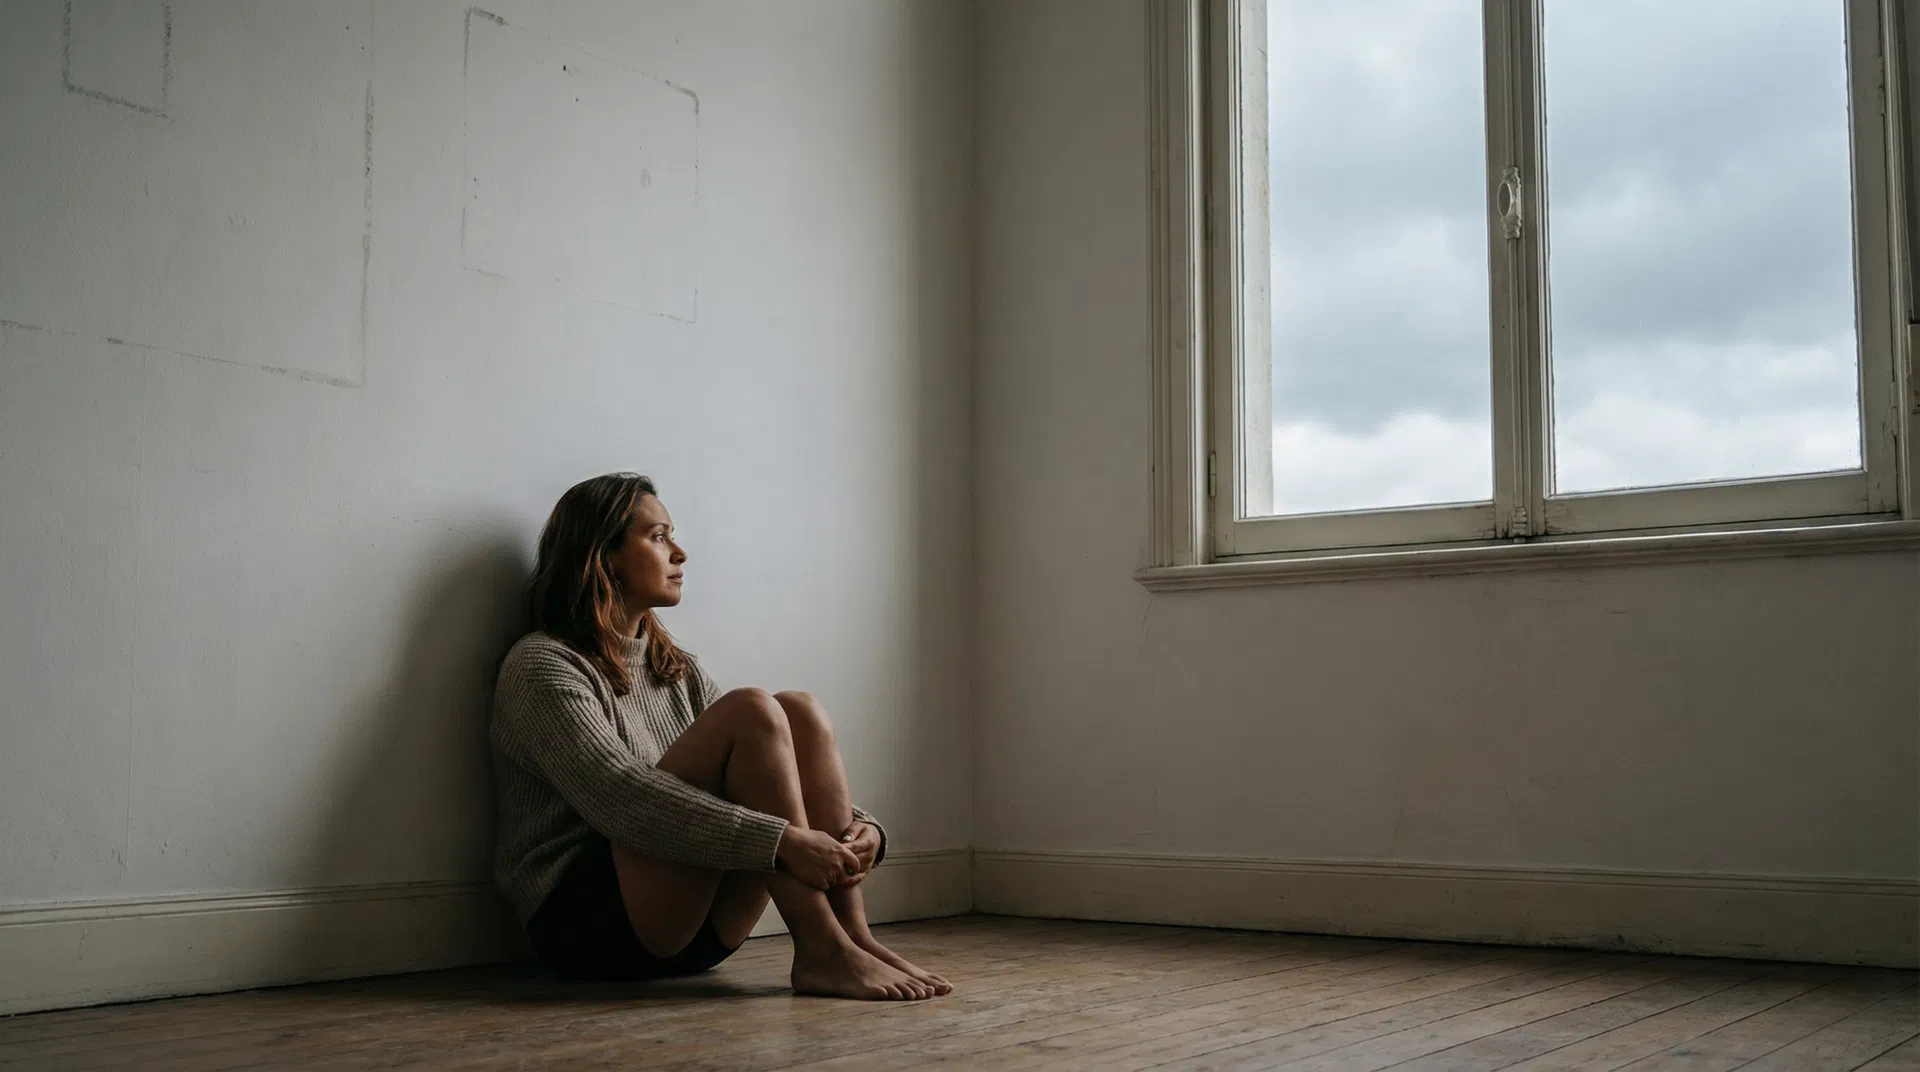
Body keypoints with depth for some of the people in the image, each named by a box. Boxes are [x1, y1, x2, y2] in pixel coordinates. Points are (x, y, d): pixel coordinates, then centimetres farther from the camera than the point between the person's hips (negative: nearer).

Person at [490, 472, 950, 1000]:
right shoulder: (542, 666, -6)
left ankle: (854, 936, -19)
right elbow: (618, 798, -22)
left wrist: (860, 828, -10)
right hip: (588, 923, -7)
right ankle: (822, 953, -25)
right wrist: (783, 841, -30)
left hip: (695, 929, 7)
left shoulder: (678, 672, 20)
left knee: (800, 712, -11)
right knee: (751, 712, -22)